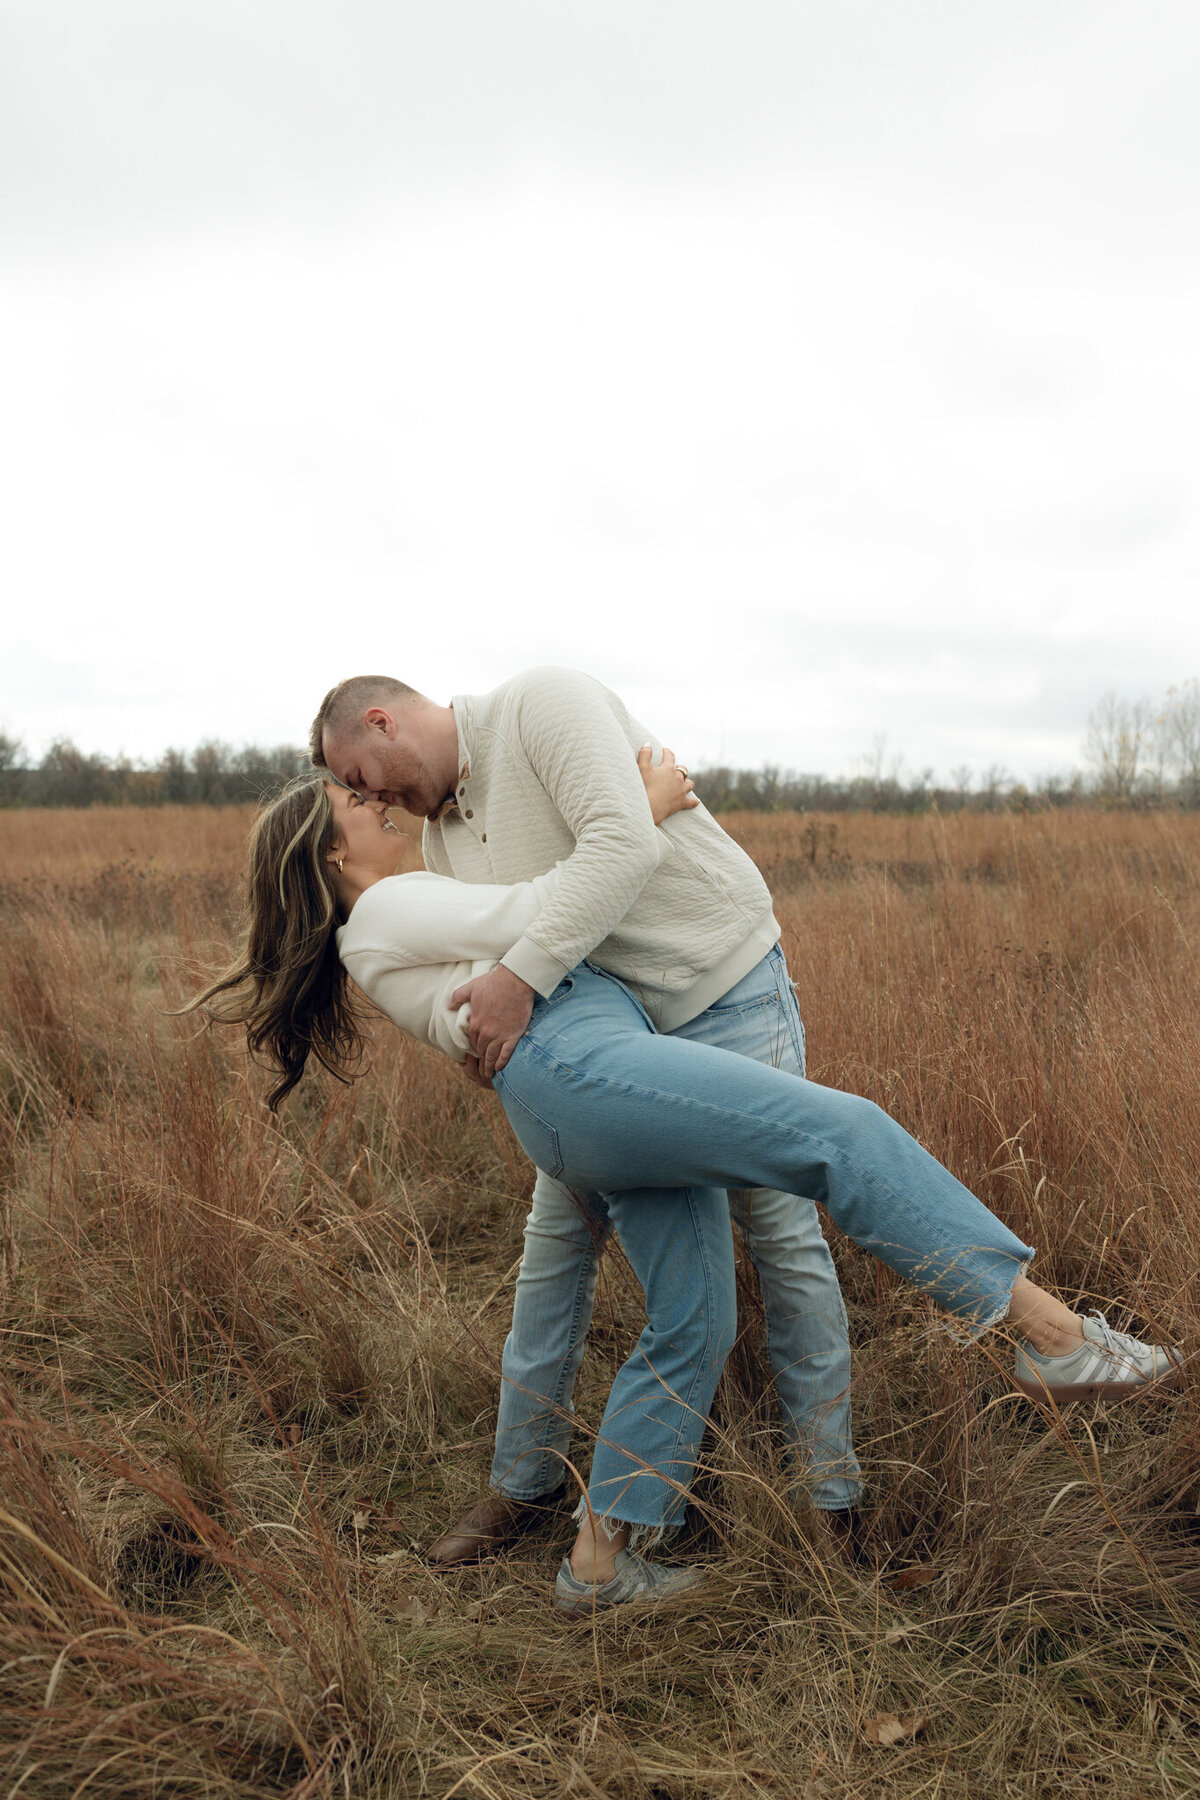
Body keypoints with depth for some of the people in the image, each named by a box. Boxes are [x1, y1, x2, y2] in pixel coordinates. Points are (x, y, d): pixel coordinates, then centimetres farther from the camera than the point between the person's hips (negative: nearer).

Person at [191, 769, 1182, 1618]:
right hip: (579, 1066, -10)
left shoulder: (411, 937, 32)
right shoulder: (383, 912, 5)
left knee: (694, 1325, 6)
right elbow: (529, 917, -3)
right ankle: (1053, 1334, -20)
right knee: (846, 1130, -19)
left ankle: (600, 1560, 14)